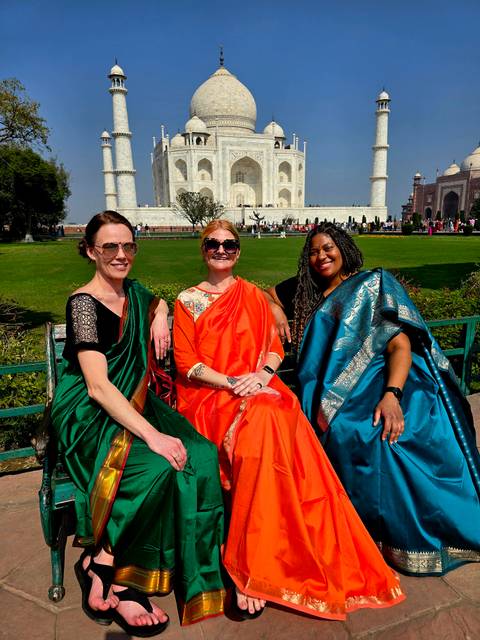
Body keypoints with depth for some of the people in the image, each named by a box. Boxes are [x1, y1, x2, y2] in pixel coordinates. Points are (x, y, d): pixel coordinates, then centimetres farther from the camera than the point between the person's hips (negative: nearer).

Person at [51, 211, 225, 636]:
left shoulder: (133, 292, 9)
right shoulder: (84, 303, -12)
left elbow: (158, 302, 35)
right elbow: (98, 386, -21)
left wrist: (160, 317, 10)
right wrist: (151, 434, -29)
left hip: (133, 407, 7)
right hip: (89, 419, -7)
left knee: (201, 456, -19)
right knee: (158, 468, -34)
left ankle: (105, 564, -7)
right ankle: (106, 571, -8)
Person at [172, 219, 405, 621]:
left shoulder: (253, 295, 16)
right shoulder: (187, 301, 9)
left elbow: (275, 347, 10)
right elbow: (185, 362, 0)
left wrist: (263, 375, -11)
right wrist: (230, 383, -14)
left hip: (257, 389, 2)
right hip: (207, 394, -2)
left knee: (279, 421, -32)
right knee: (262, 427, -33)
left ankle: (249, 564, -22)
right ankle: (257, 564, -20)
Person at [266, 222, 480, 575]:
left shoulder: (374, 283, 5)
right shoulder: (309, 292, 20)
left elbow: (401, 344, -7)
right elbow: (268, 294, 34)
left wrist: (391, 395, -23)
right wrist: (277, 310, 10)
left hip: (385, 379, -4)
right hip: (336, 388, 4)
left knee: (357, 430, -32)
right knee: (339, 429, -27)